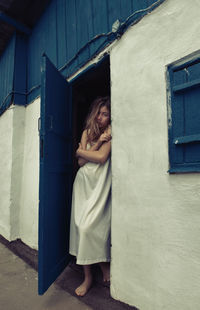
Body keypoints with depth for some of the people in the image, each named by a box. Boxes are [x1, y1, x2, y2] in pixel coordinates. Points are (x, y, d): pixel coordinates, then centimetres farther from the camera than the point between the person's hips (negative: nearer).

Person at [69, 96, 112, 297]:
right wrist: (98, 142, -8)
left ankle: (104, 265, 19)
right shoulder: (87, 132, 11)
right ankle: (87, 276, 13)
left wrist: (81, 151, -1)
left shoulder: (111, 133, -2)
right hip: (83, 182, 4)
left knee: (93, 226, -8)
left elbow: (102, 157, -16)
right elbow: (81, 162, 1)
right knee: (82, 226, 0)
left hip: (100, 184, -3)